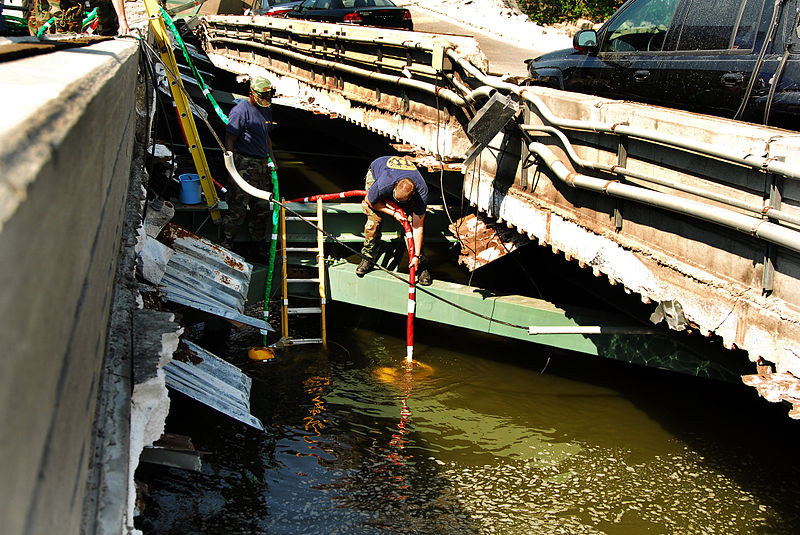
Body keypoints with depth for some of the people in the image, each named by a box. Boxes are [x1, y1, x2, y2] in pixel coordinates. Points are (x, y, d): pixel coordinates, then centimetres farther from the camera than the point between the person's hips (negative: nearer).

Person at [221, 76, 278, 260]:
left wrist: (271, 158, 19)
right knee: (238, 208, -9)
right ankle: (226, 244, 1)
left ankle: (260, 247, 20)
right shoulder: (241, 110, -11)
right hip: (244, 164, -8)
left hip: (261, 165, 8)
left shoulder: (266, 110, 15)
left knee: (262, 208, 11)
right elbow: (229, 141, -13)